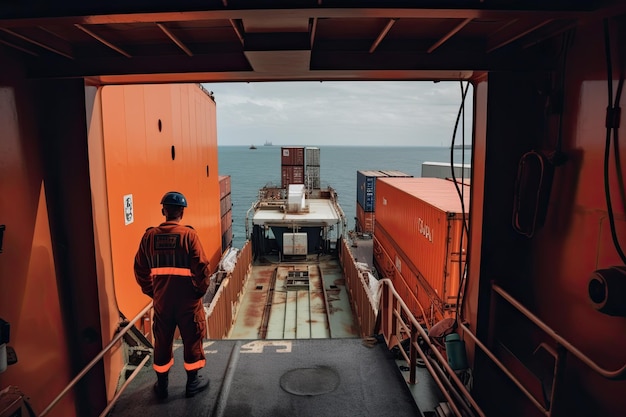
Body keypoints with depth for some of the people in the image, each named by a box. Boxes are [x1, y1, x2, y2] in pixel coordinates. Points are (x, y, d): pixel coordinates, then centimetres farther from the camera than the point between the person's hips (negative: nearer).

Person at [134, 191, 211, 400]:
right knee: (191, 339, 13)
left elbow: (140, 268, 3)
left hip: (161, 299, 3)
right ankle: (192, 382, 25)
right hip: (187, 299, -3)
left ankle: (162, 385, 30)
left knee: (162, 341, 17)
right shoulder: (189, 234, -15)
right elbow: (201, 267, -18)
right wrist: (201, 289, -2)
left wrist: (151, 291, 15)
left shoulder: (149, 236, -3)